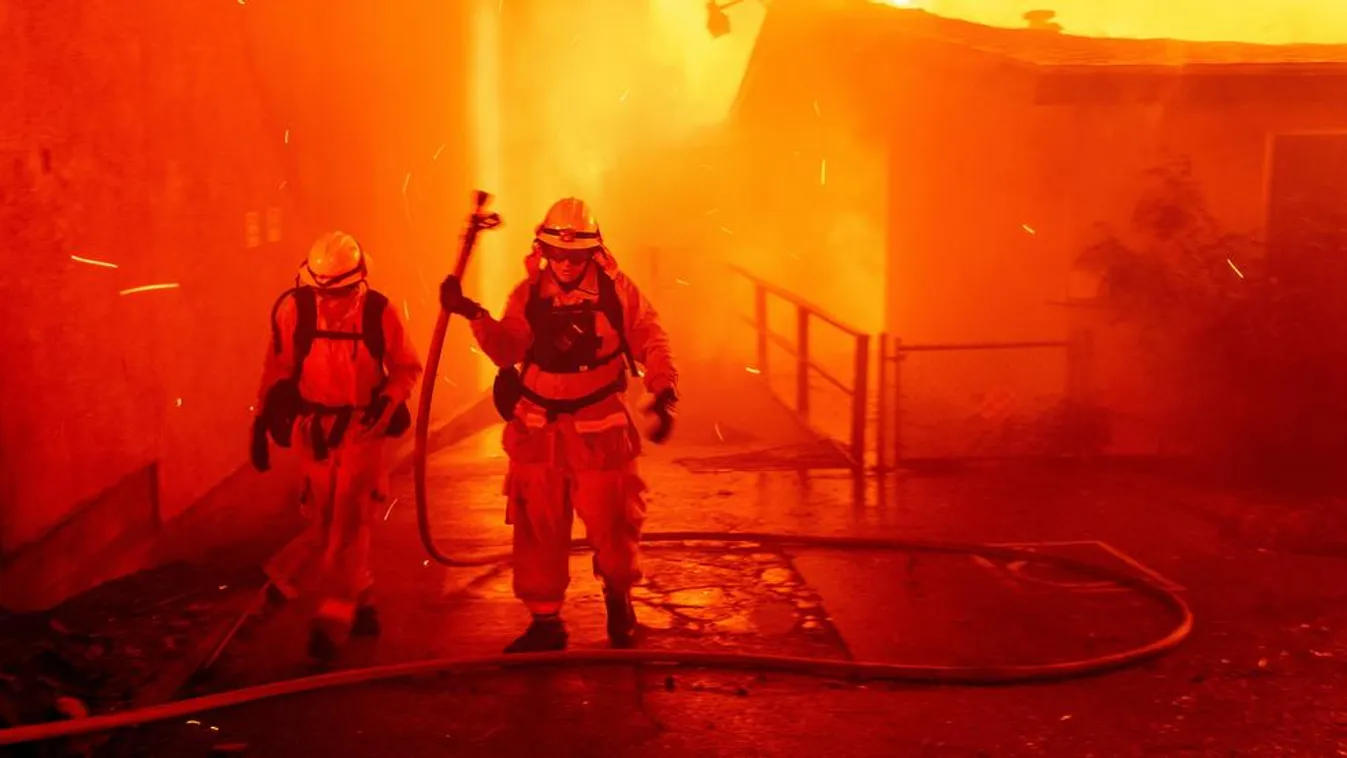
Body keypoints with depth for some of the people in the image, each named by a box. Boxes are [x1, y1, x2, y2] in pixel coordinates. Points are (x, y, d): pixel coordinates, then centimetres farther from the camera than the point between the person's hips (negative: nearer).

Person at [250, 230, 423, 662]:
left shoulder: (379, 313, -14)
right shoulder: (294, 309, -12)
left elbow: (407, 367, -1)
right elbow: (277, 370, -1)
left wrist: (388, 399, -19)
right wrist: (262, 423, 0)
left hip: (362, 428, -1)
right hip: (315, 427, 2)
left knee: (348, 521, -6)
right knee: (327, 521, 7)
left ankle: (333, 620, 0)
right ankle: (359, 599, 27)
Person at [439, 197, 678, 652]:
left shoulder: (616, 290, -5)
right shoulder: (530, 293, 1)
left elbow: (652, 342, -3)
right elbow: (507, 350, -8)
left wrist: (664, 393, -16)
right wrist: (475, 316, -24)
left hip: (599, 432, -2)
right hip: (538, 431, 2)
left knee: (612, 523, 2)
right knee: (537, 530, 7)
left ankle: (618, 596, 33)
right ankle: (544, 622, 22)